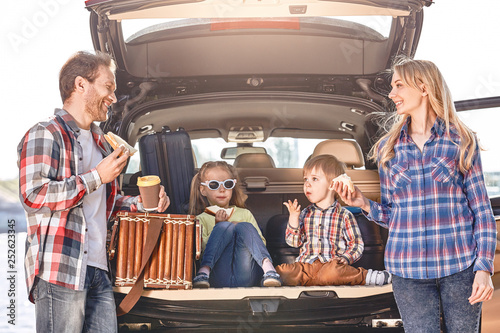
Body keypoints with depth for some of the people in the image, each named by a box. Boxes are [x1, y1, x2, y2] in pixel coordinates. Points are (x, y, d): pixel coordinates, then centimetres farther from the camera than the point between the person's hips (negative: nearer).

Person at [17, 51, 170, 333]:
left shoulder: (100, 142, 24)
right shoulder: (45, 134, -5)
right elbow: (34, 195, -18)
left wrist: (142, 203, 15)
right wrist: (97, 177, -15)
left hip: (99, 272, 8)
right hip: (59, 270, -8)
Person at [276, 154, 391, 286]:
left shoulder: (344, 215, 6)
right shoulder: (305, 214, 17)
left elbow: (356, 243, 8)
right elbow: (294, 242, 12)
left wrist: (345, 258, -11)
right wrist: (293, 218, -1)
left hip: (330, 264, -4)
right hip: (306, 264, 5)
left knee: (331, 273, -41)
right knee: (281, 271, -26)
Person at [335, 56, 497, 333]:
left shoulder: (461, 142, 3)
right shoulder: (387, 149, 10)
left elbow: (481, 209, 2)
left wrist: (484, 267, -7)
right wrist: (364, 204, -5)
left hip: (460, 266, -1)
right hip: (409, 268, 2)